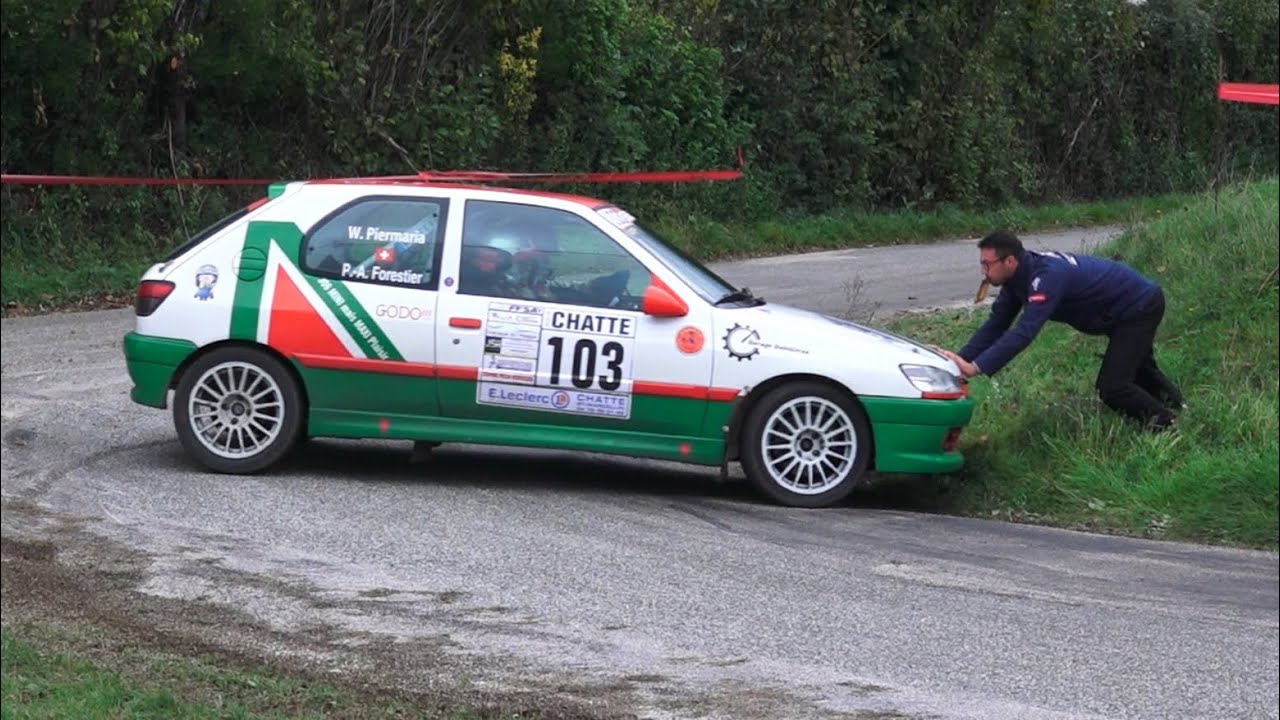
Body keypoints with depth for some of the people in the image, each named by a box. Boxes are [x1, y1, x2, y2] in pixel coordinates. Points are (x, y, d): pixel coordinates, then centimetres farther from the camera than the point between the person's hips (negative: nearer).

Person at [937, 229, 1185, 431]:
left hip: (1141, 306, -10)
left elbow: (1025, 332, -46)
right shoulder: (1018, 278, -7)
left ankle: (1166, 428, 2)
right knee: (1139, 371, 30)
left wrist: (975, 368, -51)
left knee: (1111, 387, -15)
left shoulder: (1047, 276, -37)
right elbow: (995, 325, -4)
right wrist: (960, 359, -18)